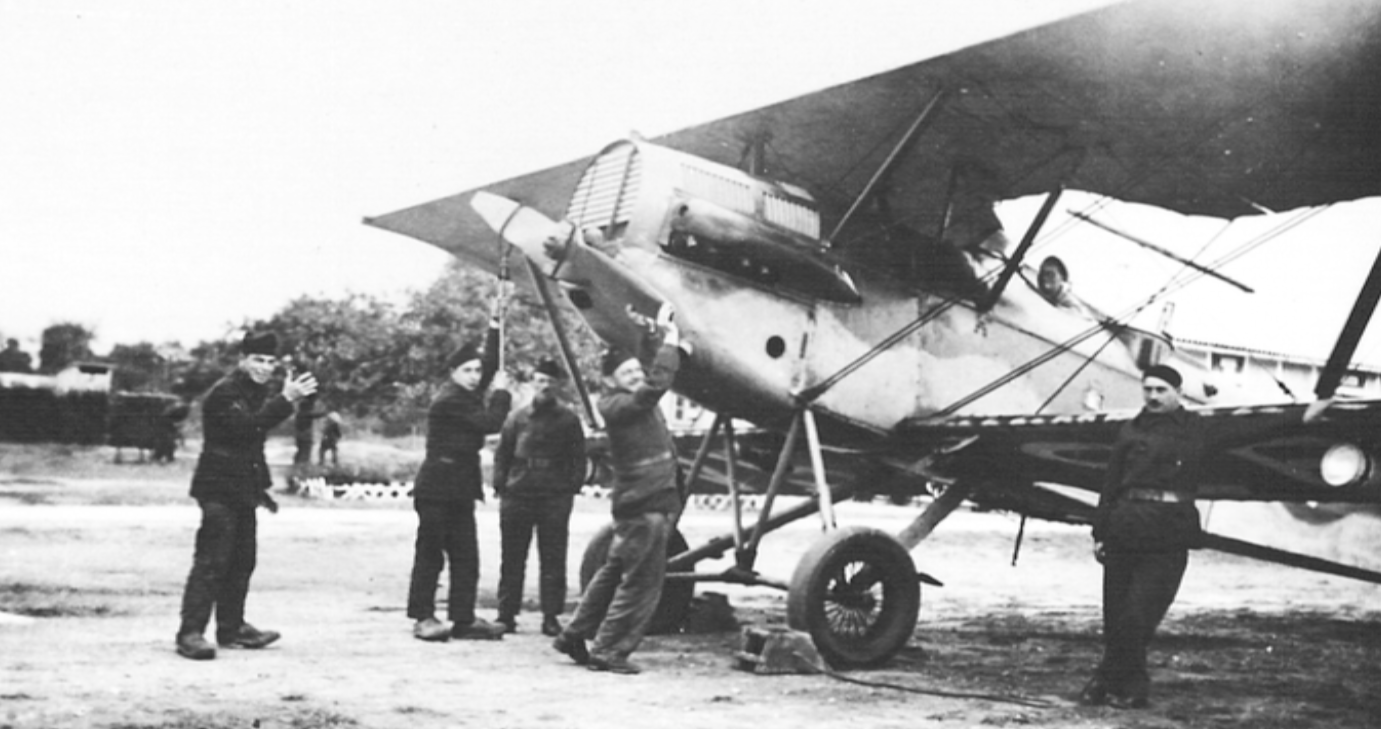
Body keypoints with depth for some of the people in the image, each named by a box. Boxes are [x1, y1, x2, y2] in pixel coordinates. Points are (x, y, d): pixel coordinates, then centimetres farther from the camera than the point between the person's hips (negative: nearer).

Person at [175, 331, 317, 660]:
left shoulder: (258, 393, 16)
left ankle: (232, 627, 22)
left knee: (242, 561, 13)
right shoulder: (223, 393, -14)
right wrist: (285, 399, -35)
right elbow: (246, 426, -31)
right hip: (219, 488, -9)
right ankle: (190, 632, -13)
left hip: (243, 489, 9)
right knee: (211, 561, -13)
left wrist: (260, 489, 25)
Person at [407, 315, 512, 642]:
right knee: (430, 555, -2)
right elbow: (490, 422, -19)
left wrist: (495, 327, 14)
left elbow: (491, 365, 19)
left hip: (460, 490, 9)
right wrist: (501, 392, -5)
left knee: (465, 557, 5)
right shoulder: (449, 400, -15)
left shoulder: (466, 395, 12)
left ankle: (463, 618, 7)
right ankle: (423, 617, 3)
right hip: (437, 489, -9)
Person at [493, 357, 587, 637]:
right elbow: (502, 454, 10)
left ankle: (551, 616, 6)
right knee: (512, 558, 5)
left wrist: (572, 487, -4)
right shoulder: (517, 417, 7)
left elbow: (578, 457, 5)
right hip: (517, 495, 1)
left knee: (553, 559, 1)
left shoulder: (568, 419, 4)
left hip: (555, 498, -1)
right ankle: (506, 614, 11)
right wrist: (500, 485, 1)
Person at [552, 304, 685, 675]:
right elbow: (655, 386, -29)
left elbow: (653, 380, 29)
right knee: (642, 581, -4)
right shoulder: (617, 406, -16)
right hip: (644, 505, -10)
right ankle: (608, 650, 2)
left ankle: (575, 636, 27)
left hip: (641, 503, 10)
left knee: (616, 571, 18)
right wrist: (670, 343, -22)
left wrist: (662, 333, 17)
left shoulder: (635, 401, 12)